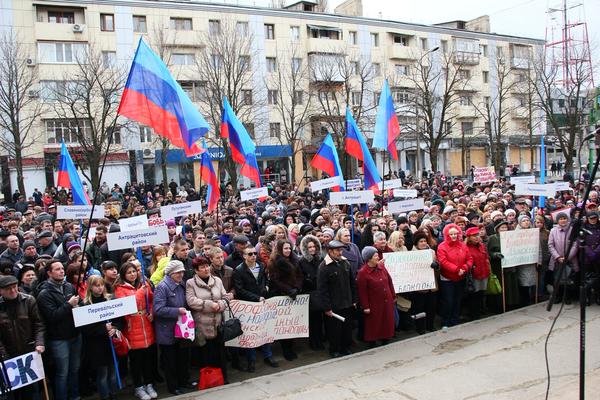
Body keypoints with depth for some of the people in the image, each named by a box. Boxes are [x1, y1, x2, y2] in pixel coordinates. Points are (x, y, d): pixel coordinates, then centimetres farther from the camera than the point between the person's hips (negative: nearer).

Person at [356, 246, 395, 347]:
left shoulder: (381, 266, 1)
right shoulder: (362, 273, -17)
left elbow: (389, 281, 10)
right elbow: (362, 292, -14)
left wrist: (393, 296, 12)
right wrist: (365, 307, -13)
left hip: (387, 302, 6)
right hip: (374, 305, -6)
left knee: (387, 323, 16)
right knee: (373, 326, 7)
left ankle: (385, 342, 32)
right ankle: (372, 345, 23)